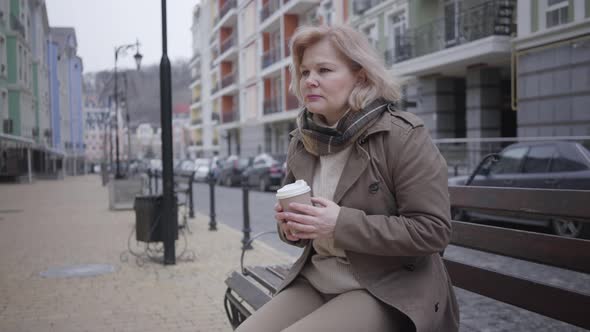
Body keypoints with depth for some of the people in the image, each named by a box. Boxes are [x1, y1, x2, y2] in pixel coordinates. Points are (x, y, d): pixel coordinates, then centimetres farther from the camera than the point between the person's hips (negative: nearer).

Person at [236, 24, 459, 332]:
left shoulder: (403, 136, -13)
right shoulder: (302, 140, 7)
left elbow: (432, 231, -17)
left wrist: (342, 224, -24)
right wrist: (290, 225, -4)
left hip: (388, 290, -6)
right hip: (315, 281, 6)